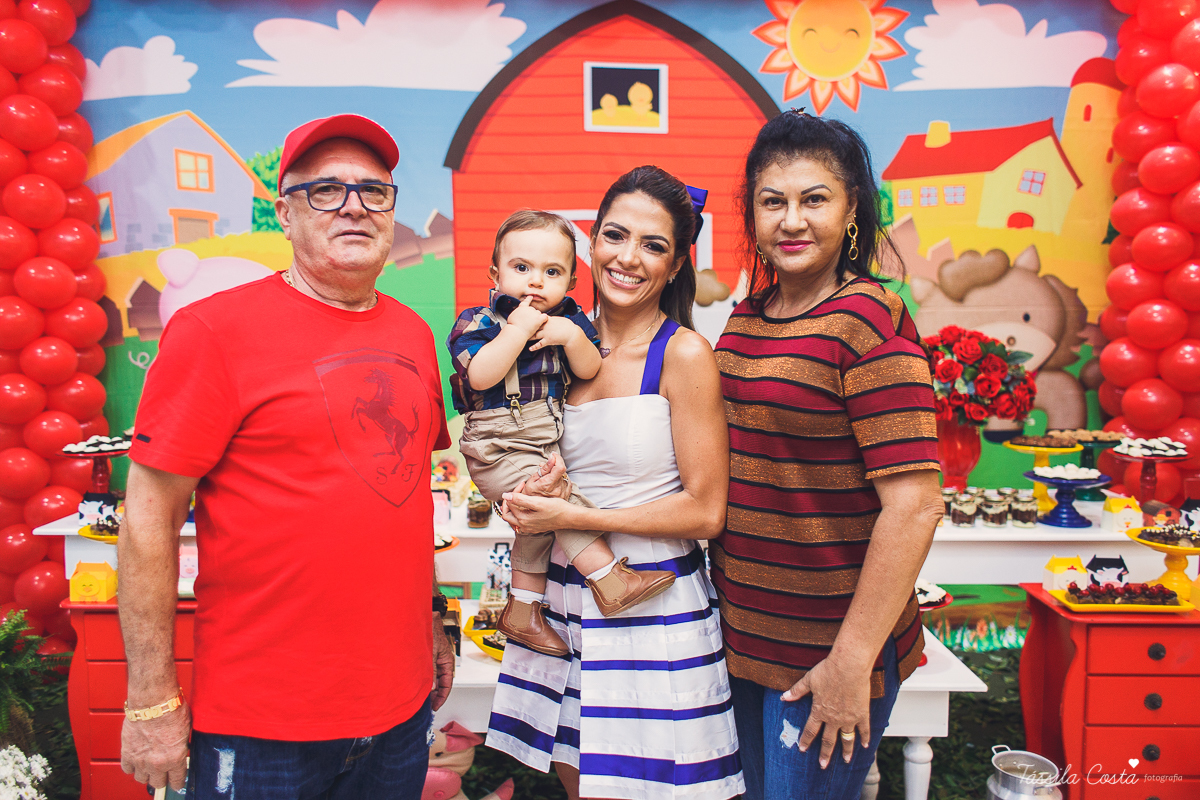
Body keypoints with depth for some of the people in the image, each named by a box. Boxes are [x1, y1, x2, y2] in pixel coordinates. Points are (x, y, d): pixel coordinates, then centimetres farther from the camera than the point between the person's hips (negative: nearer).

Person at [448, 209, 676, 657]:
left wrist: (571, 336, -17)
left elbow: (590, 372, 0)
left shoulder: (569, 321, 6)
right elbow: (480, 376, -25)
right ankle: (608, 580, -12)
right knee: (560, 498, -22)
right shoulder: (478, 322, -9)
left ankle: (521, 610, 26)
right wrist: (518, 329, -23)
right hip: (498, 449, -6)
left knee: (541, 524, 11)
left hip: (546, 444, 6)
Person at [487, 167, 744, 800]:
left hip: (654, 609, -5)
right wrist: (531, 496, -7)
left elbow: (705, 511, -14)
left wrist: (573, 516, -14)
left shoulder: (684, 354, -12)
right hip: (565, 595, 5)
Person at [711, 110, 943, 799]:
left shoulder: (868, 320, -17)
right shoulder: (747, 317, 6)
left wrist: (852, 662, -19)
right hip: (743, 635, 7)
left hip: (825, 650, -7)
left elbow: (915, 506, -21)